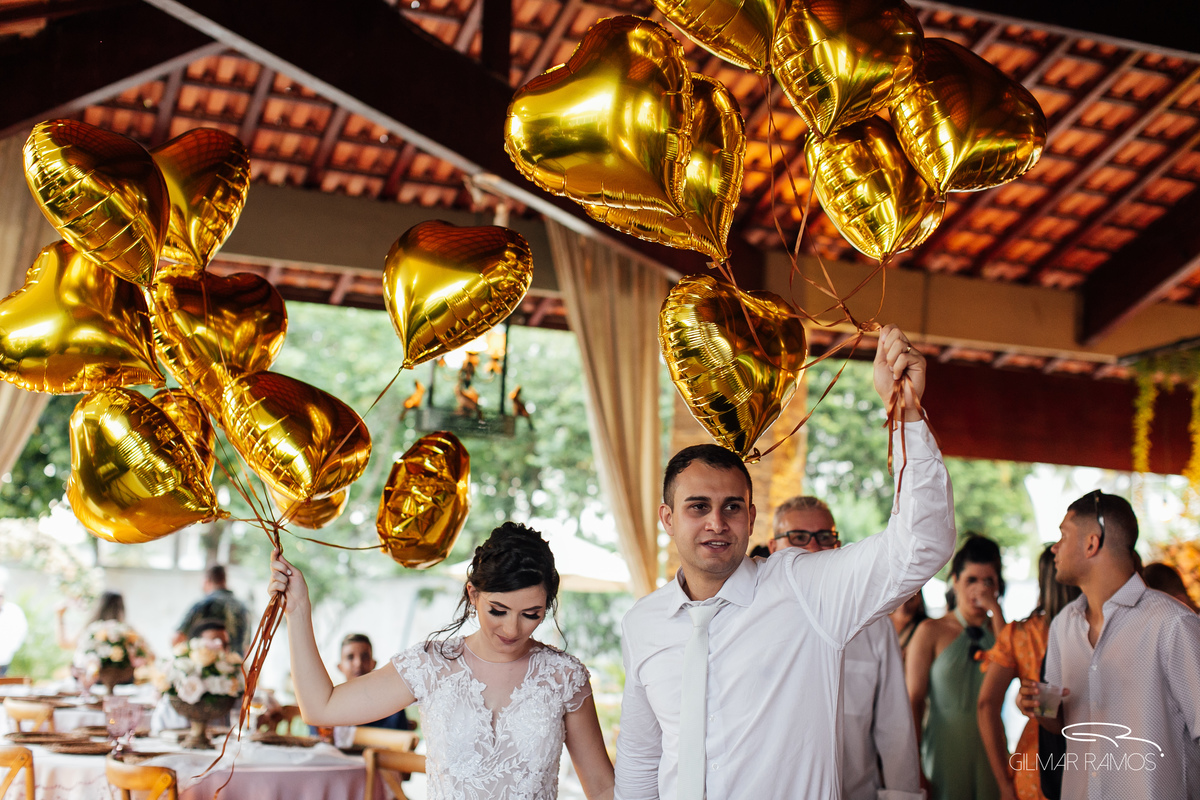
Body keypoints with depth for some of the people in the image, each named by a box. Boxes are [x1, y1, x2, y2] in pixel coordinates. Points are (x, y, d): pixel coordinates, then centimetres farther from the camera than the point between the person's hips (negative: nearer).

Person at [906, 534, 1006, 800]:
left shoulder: (997, 631, 10)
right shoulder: (931, 631, -1)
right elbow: (914, 700, -4)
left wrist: (995, 609, -9)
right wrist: (915, 769, -9)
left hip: (990, 752, 3)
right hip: (945, 750, -3)